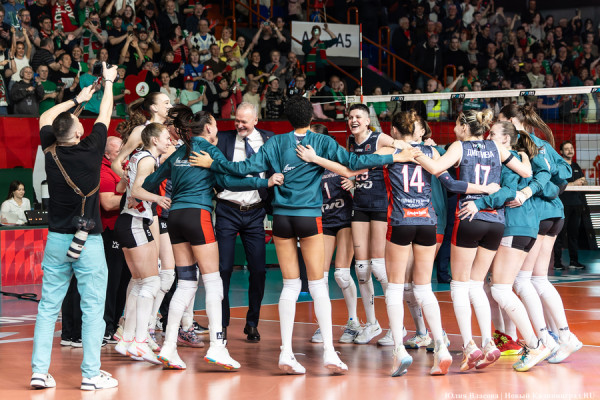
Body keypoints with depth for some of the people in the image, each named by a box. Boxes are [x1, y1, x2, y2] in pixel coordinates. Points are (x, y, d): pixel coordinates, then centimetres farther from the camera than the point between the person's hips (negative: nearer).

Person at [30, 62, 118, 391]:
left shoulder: (51, 151, -1)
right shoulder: (91, 151, -9)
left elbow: (45, 118, 19)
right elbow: (105, 116, 7)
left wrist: (78, 99, 28)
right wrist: (108, 82, 22)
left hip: (56, 240, 4)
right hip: (88, 242, -4)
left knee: (48, 307, 6)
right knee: (93, 309, 0)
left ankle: (39, 372, 3)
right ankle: (91, 374, -3)